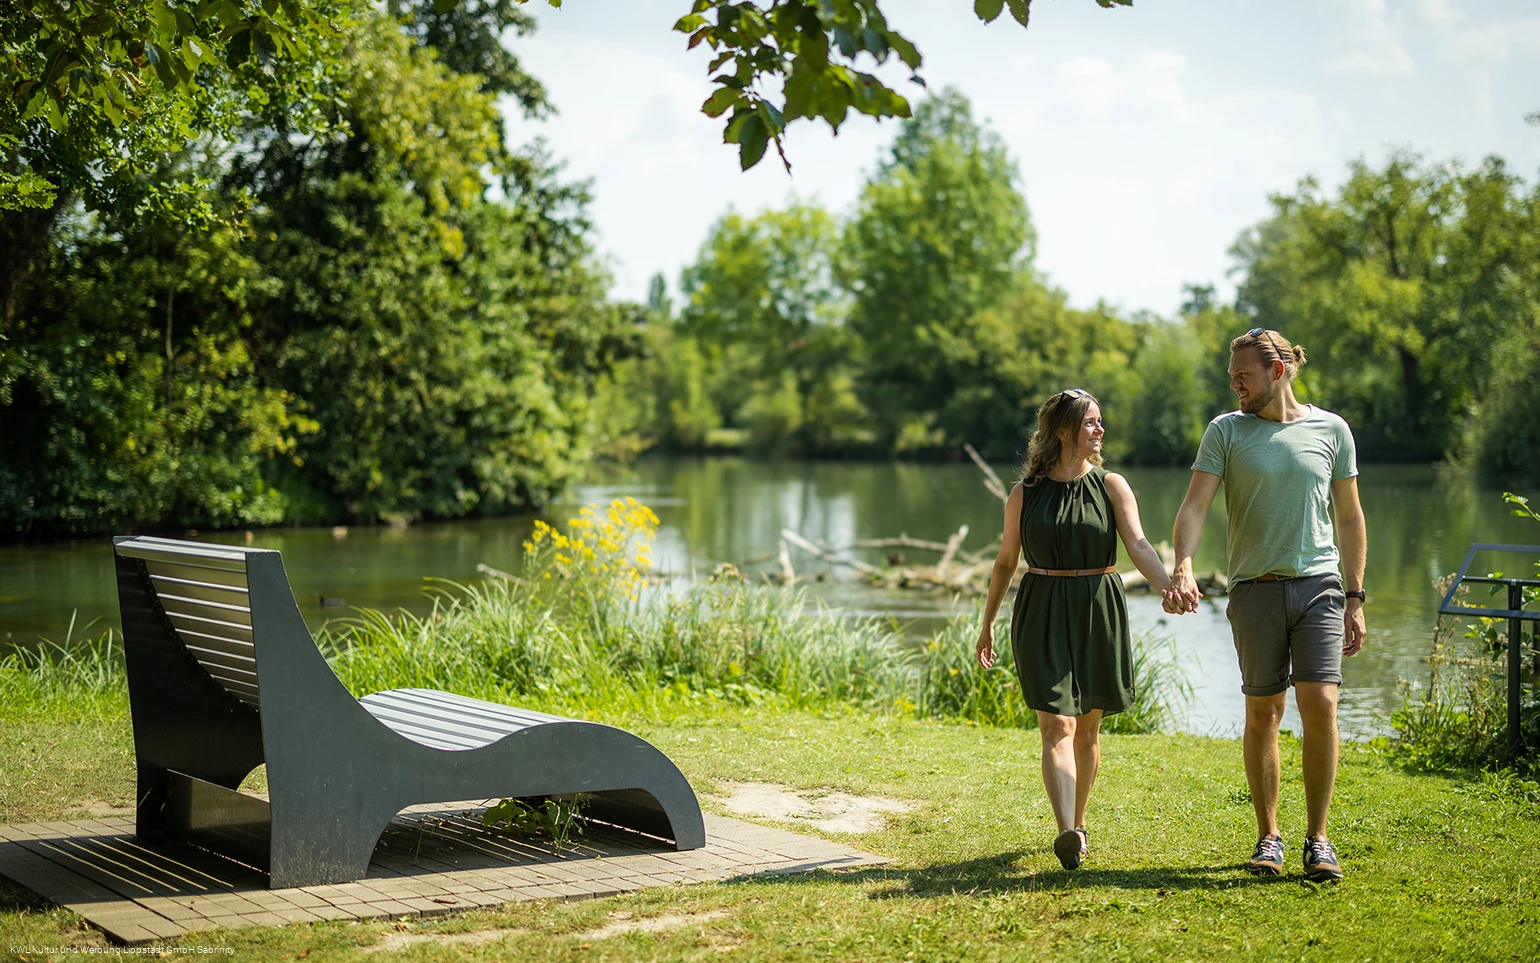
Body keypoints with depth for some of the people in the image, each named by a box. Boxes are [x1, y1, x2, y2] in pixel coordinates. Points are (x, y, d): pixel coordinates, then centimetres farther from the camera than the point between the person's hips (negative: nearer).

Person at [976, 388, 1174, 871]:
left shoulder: (1111, 486, 2)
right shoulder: (1024, 494, 3)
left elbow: (1138, 544, -11)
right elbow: (1005, 562, 13)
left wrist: (1167, 586, -30)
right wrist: (987, 623, 16)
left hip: (1097, 612, 1)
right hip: (1042, 615, -1)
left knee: (1087, 727, 10)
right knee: (1056, 726, -13)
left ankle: (1078, 823, 28)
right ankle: (1067, 835, -24)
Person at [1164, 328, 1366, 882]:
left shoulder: (1331, 430, 6)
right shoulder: (1226, 431, 2)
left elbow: (1350, 518, 12)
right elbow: (1194, 506, -6)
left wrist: (1355, 598, 8)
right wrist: (1183, 568, -24)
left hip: (1320, 586, 0)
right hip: (1256, 588, 0)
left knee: (1320, 706, -10)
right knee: (1262, 714, 4)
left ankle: (1317, 838, 3)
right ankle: (1268, 837, 16)